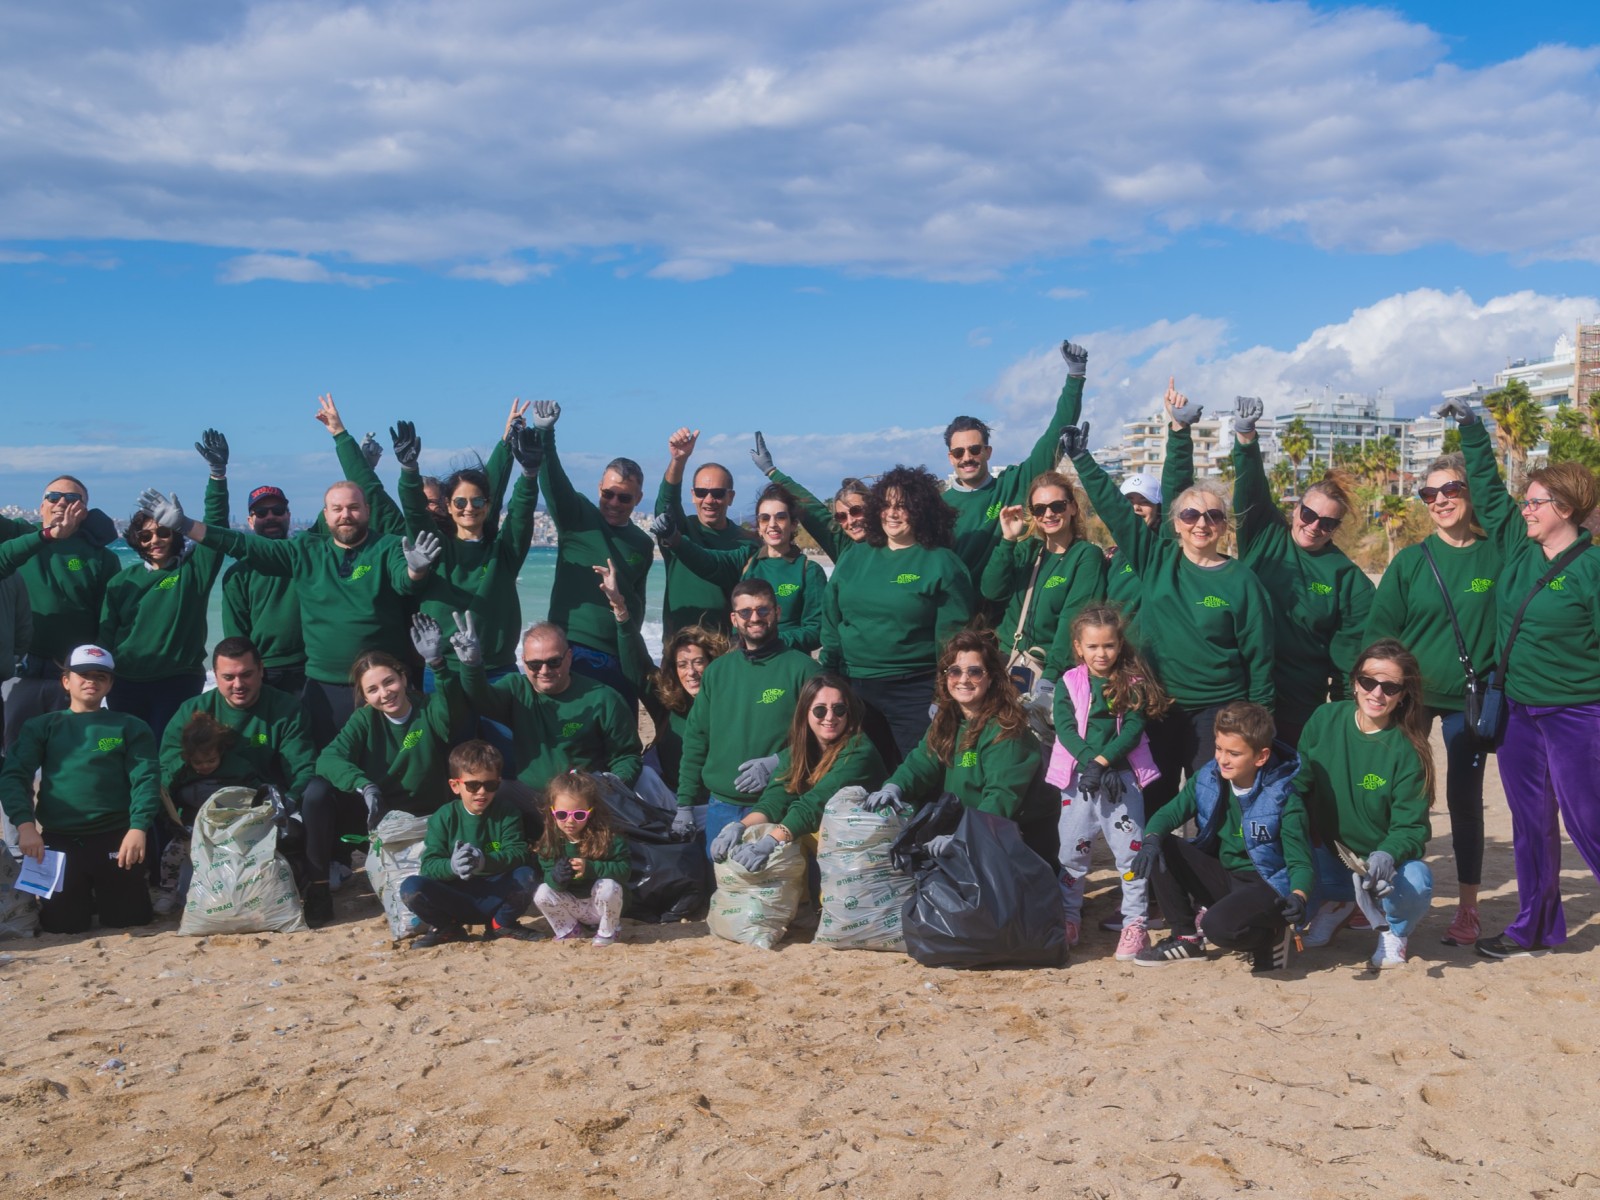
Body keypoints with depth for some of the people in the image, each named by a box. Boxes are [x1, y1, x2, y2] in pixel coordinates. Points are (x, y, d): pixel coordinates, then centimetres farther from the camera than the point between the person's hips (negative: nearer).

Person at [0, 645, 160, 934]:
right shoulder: (40, 727, 11)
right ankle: (83, 893, 28)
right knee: (60, 922, -4)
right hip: (59, 839, 1)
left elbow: (146, 779, -2)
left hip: (115, 836, -1)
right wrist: (25, 825, -16)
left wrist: (138, 828, -18)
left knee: (127, 918, -3)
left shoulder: (130, 727, 8)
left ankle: (106, 888, 30)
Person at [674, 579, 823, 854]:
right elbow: (696, 739, 12)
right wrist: (685, 803, 8)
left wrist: (777, 763, -18)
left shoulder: (801, 668, -2)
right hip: (721, 808, 4)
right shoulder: (717, 671, 11)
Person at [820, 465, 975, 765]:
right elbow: (831, 625, 13)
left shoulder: (942, 563, -4)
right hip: (853, 689, 5)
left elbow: (952, 637, -7)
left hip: (915, 692, -4)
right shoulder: (854, 559, 10)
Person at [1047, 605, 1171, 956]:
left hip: (1123, 776, -1)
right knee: (1072, 850, 9)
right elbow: (1065, 729, -6)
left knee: (1130, 850, -2)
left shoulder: (1133, 683, 0)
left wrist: (1103, 761, -19)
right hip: (1078, 778, 1)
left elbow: (1133, 729, -8)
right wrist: (1090, 762, -20)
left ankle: (1134, 923, 6)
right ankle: (1068, 917, 24)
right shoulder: (1069, 683, 2)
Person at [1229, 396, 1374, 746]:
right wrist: (1245, 436, -28)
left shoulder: (1348, 579, -1)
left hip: (1301, 709, -1)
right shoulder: (1265, 537, 2)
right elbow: (1251, 490, -12)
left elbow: (1351, 655, 0)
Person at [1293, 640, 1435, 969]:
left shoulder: (1408, 750, -15)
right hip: (1328, 851, 3)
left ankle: (1395, 930, 6)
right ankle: (1336, 902, 13)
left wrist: (1387, 855, -37)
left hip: (1387, 858, -3)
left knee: (1415, 883, -35)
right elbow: (1299, 785, 2)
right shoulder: (1325, 719, -9)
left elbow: (1410, 826, -16)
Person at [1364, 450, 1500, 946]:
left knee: (1465, 799, 4)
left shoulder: (1495, 558, -1)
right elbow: (1379, 627, 2)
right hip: (1410, 695, 1)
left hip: (1469, 699, -1)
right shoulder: (1410, 561, 1)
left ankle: (1467, 907, 17)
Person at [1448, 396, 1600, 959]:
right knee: (1530, 821, 13)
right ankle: (1536, 926, 24)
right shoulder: (1518, 548, 5)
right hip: (1519, 711, 6)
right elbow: (1489, 491, 13)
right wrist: (1472, 431, 9)